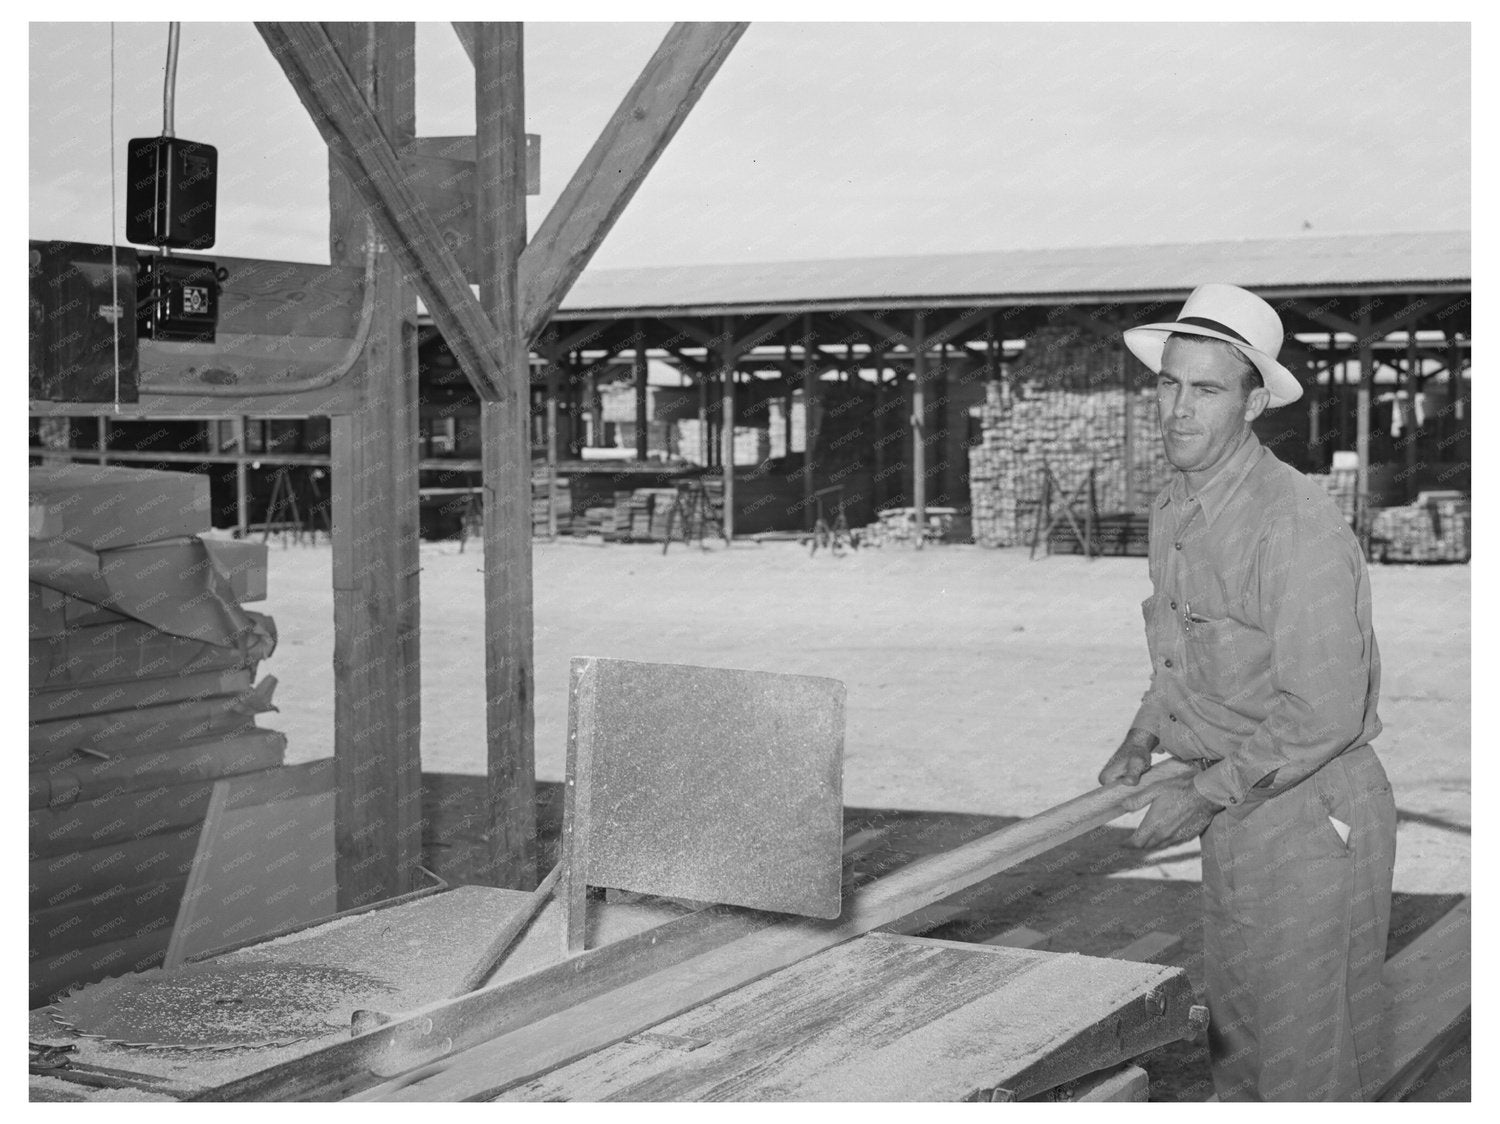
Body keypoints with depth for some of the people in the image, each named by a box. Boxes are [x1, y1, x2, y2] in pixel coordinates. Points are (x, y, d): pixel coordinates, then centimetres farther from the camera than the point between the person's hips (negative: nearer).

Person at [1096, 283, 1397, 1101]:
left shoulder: (1297, 525, -24)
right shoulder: (1174, 510, 5)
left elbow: (1324, 713, -26)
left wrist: (1204, 795, -20)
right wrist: (1140, 742, 7)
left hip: (1312, 813, -8)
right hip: (1234, 808, 9)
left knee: (1310, 1060, 4)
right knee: (1236, 1040, 21)